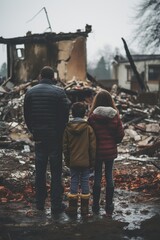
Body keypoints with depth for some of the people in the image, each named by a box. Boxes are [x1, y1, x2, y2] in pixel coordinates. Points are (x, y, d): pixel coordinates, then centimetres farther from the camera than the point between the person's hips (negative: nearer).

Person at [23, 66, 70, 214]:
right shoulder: (59, 92, -10)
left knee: (40, 171, 13)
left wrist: (34, 132, 15)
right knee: (56, 172, 3)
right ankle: (56, 205, 4)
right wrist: (62, 133, 2)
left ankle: (40, 202, 20)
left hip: (39, 137, 3)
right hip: (56, 138, -3)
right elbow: (65, 116, -11)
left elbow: (27, 117, 5)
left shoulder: (30, 92, 2)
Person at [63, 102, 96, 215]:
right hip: (86, 161, -2)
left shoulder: (67, 128, -3)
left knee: (74, 181, 10)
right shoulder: (88, 128, -9)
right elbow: (93, 146, -6)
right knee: (85, 181, 6)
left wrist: (67, 160, 14)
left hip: (73, 162, 2)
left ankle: (73, 207, 12)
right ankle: (85, 208, 10)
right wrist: (92, 161, 4)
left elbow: (65, 146, 3)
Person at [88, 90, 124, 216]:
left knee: (97, 177, 7)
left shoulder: (92, 116, -13)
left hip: (97, 151, -1)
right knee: (109, 176, 9)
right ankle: (109, 208, 14)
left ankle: (96, 207, 14)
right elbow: (121, 135, -2)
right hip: (111, 151, 1)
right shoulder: (115, 116, -7)